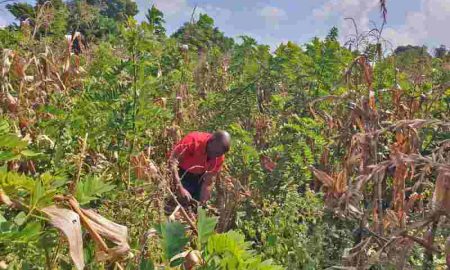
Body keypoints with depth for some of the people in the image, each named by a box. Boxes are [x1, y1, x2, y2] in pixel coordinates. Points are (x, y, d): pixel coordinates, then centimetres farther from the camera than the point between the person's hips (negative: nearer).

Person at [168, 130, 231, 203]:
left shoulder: (220, 157, -16)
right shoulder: (193, 141, -33)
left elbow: (208, 182, -9)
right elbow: (172, 160, -37)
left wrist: (202, 201, -18)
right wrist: (180, 188, -42)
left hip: (199, 177, 5)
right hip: (182, 174, -4)